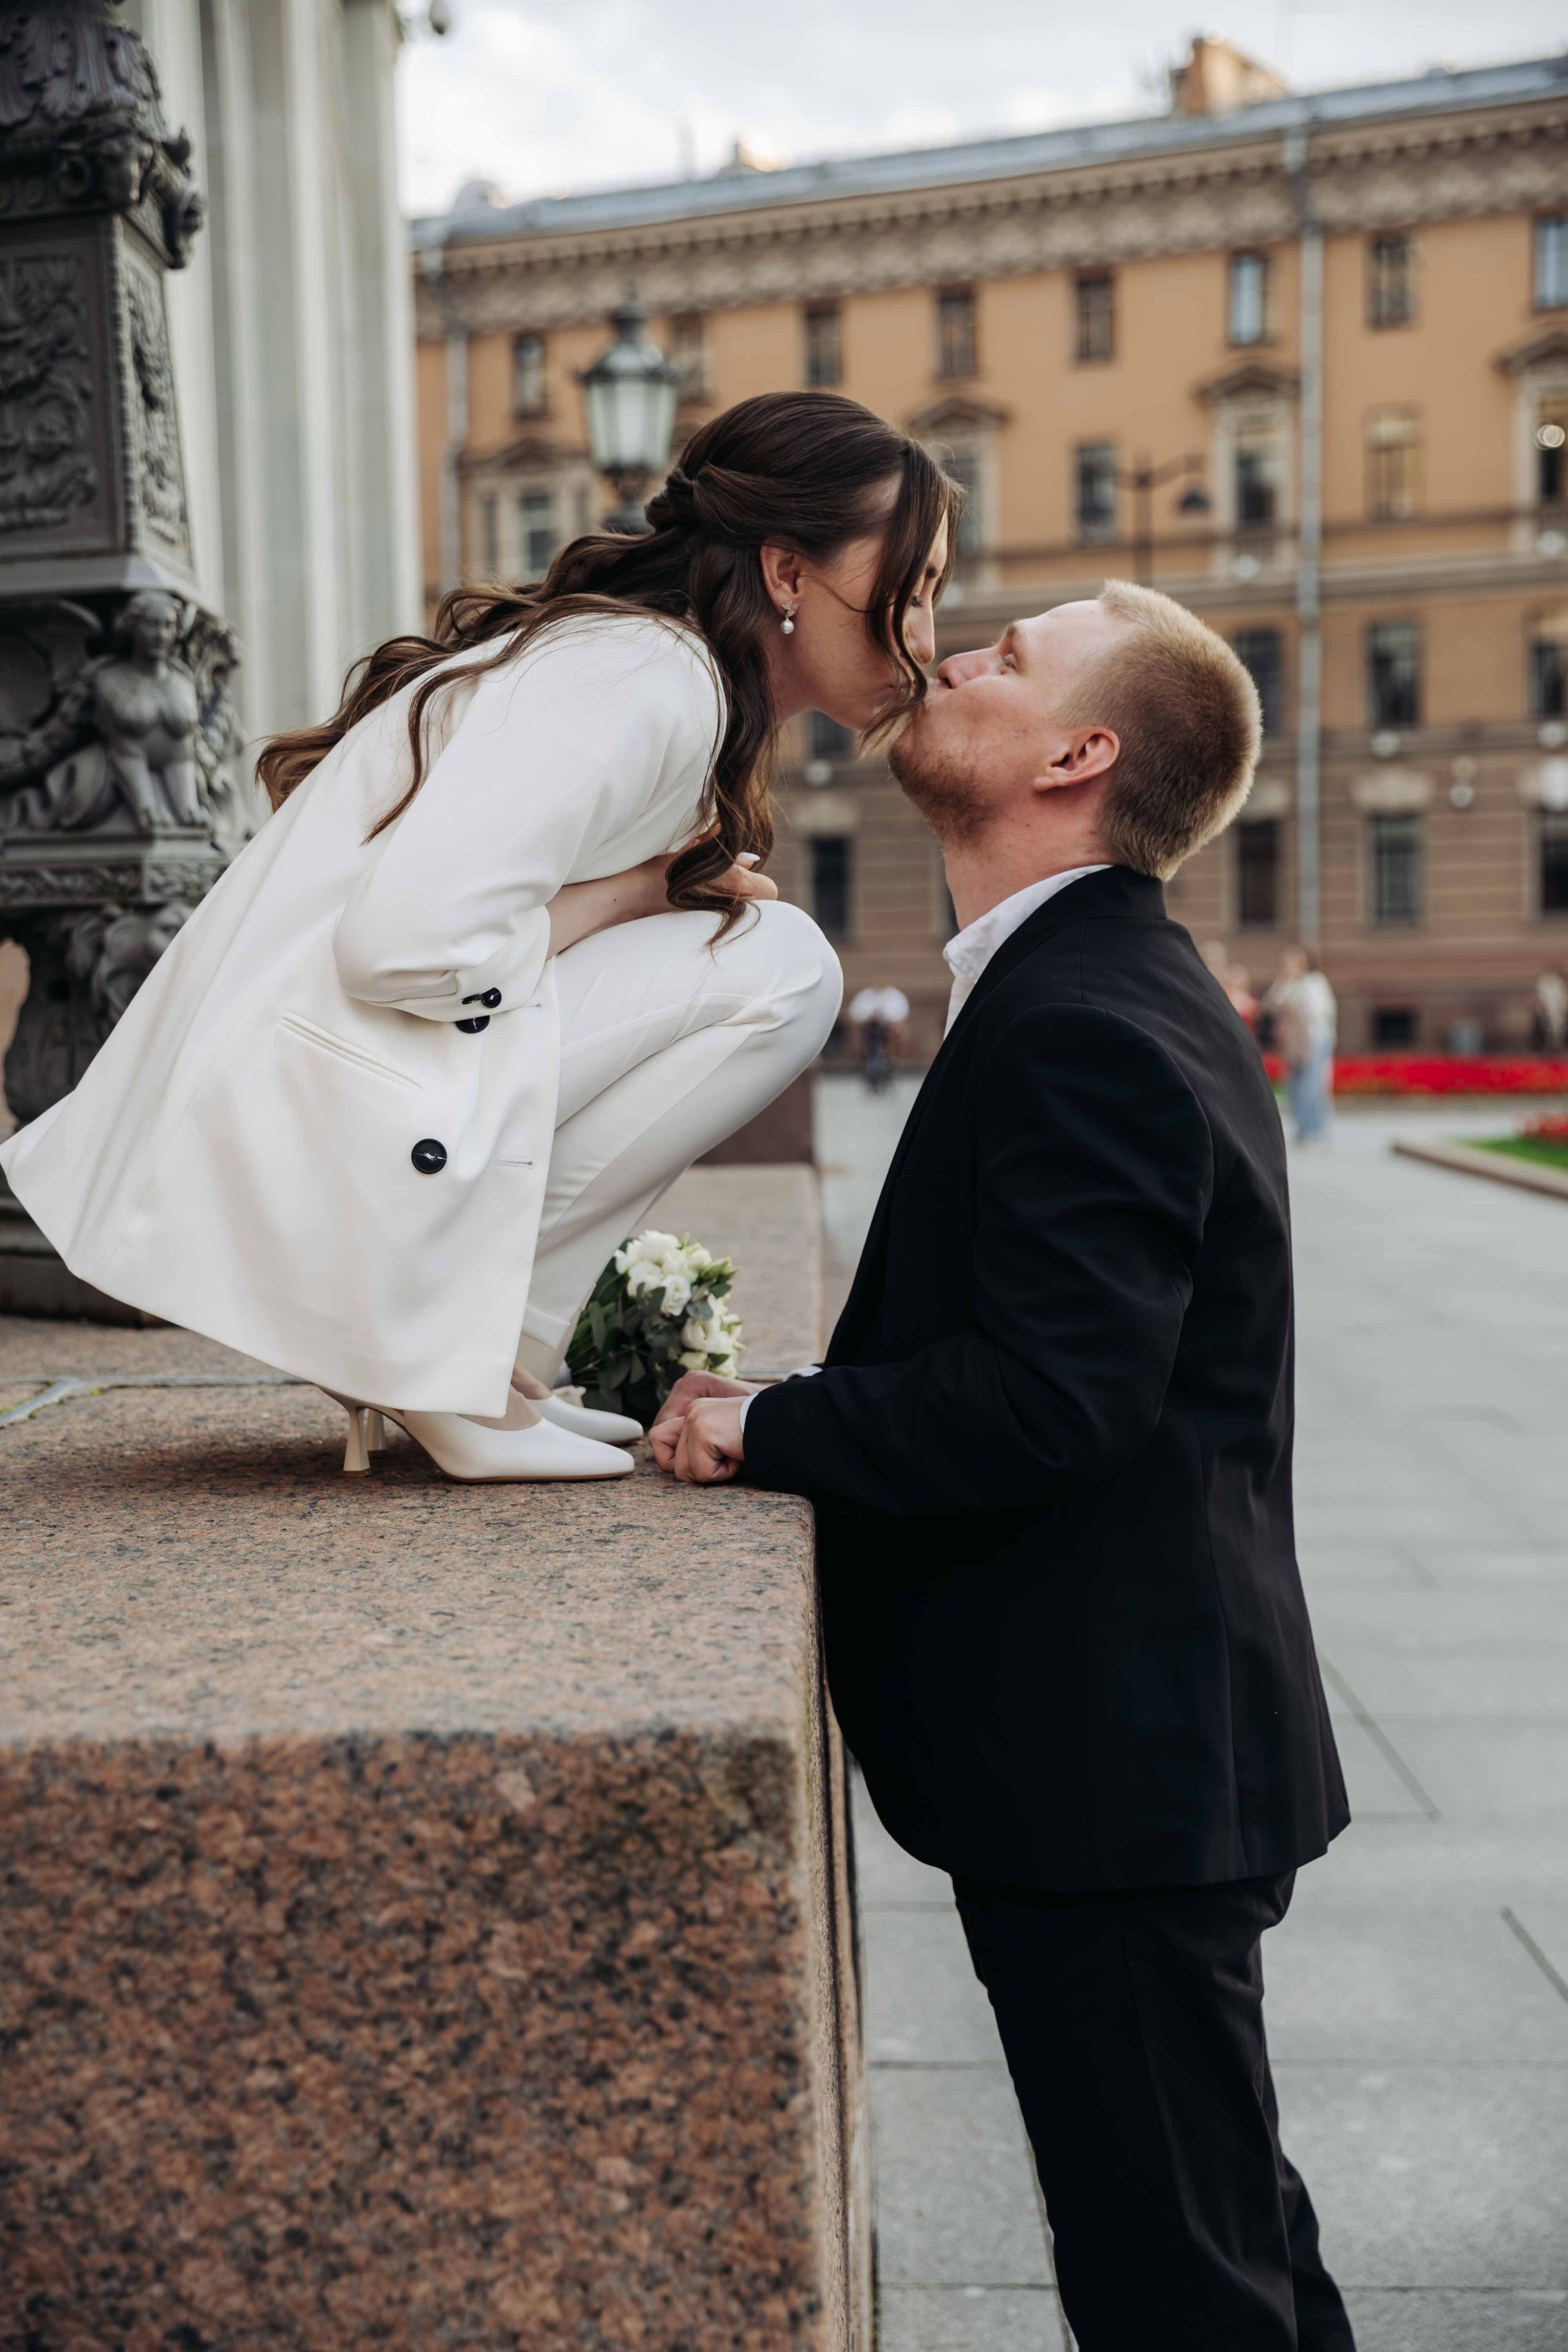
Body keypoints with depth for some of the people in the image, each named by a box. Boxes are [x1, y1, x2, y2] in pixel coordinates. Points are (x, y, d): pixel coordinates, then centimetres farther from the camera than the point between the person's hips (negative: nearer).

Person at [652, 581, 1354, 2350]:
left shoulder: (1083, 1029, -20)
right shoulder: (1109, 989, 13)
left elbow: (1049, 1397, -28)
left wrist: (767, 1429, -16)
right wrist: (806, 1399, 4)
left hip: (1111, 1766, -10)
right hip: (1146, 1752, 10)